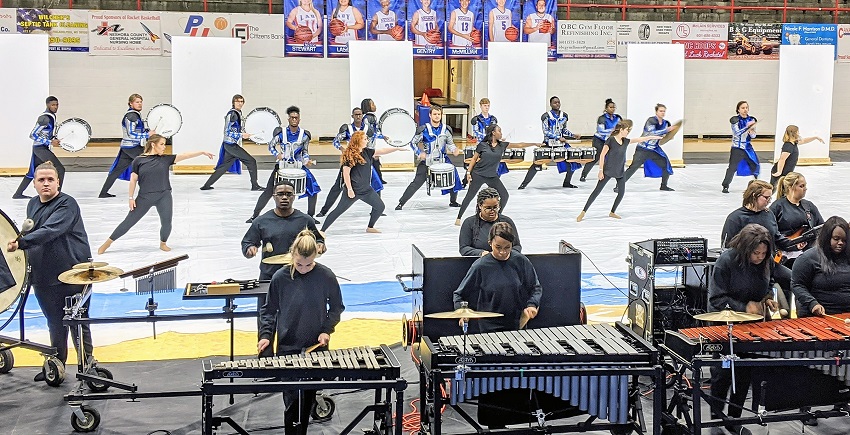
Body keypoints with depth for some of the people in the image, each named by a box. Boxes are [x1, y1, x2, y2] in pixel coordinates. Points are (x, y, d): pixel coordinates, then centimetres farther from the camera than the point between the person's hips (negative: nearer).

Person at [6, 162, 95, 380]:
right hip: (44, 278, 6)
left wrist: (21, 243, -34)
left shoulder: (67, 204, -13)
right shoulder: (32, 205, 12)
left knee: (78, 323, 2)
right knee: (55, 324, 16)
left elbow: (50, 231, -27)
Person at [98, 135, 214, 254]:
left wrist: (202, 152, -11)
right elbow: (133, 180, 1)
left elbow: (184, 155, -5)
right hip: (144, 197, -2)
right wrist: (131, 198, -1)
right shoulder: (139, 160, -3)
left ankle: (163, 243, 27)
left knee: (166, 223, -3)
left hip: (164, 197, 2)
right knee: (129, 221, 3)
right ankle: (107, 243, 16)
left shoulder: (166, 159, 2)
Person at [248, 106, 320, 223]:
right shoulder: (281, 133, -4)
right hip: (282, 166, -1)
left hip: (298, 167, 1)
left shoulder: (304, 135, 0)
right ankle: (255, 215, 12)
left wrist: (307, 161, -9)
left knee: (314, 190, -8)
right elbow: (271, 145, 6)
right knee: (268, 192, -2)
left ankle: (310, 216, 9)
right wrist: (277, 154, -13)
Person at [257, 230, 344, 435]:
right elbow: (269, 310, 4)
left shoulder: (326, 276, -8)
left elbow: (336, 308, 5)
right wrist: (265, 335, -9)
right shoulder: (280, 277, -9)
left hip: (316, 347, 1)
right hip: (288, 349, -1)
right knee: (292, 400, -6)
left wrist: (327, 330, -8)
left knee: (308, 398, 14)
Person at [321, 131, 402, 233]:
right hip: (354, 190, -8)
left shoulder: (366, 151, 7)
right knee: (339, 210, -6)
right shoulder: (350, 155, -15)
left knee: (380, 207, 9)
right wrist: (349, 189, -19)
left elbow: (382, 151, 11)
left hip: (366, 189, 8)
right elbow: (346, 173, -17)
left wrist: (397, 149, 6)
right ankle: (322, 230, -1)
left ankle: (370, 227, 27)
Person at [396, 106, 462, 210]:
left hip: (442, 161, 3)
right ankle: (401, 203, -2)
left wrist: (454, 150, -5)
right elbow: (413, 143, 2)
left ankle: (453, 201, 16)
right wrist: (420, 153, -12)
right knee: (417, 183, -9)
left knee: (453, 177, -6)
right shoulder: (424, 130, -6)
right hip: (427, 162, -3)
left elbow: (450, 144, 17)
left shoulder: (446, 130, 4)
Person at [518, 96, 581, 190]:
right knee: (537, 164, -8)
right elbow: (546, 132, -13)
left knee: (573, 162, -1)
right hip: (548, 144, -5)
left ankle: (567, 182, 19)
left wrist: (573, 135, 4)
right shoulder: (547, 116, -8)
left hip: (561, 144, 5)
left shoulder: (564, 116, 7)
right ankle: (524, 183, 1)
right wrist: (558, 138, -20)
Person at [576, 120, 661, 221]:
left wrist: (653, 137, 15)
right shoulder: (611, 140, -14)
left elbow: (640, 139, 14)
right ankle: (583, 212, -5)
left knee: (621, 192, 5)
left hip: (620, 171, 7)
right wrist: (601, 170, -16)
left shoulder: (625, 141, 5)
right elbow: (602, 155, -14)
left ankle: (612, 212, 22)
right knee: (597, 190, -8)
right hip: (608, 171, -7)